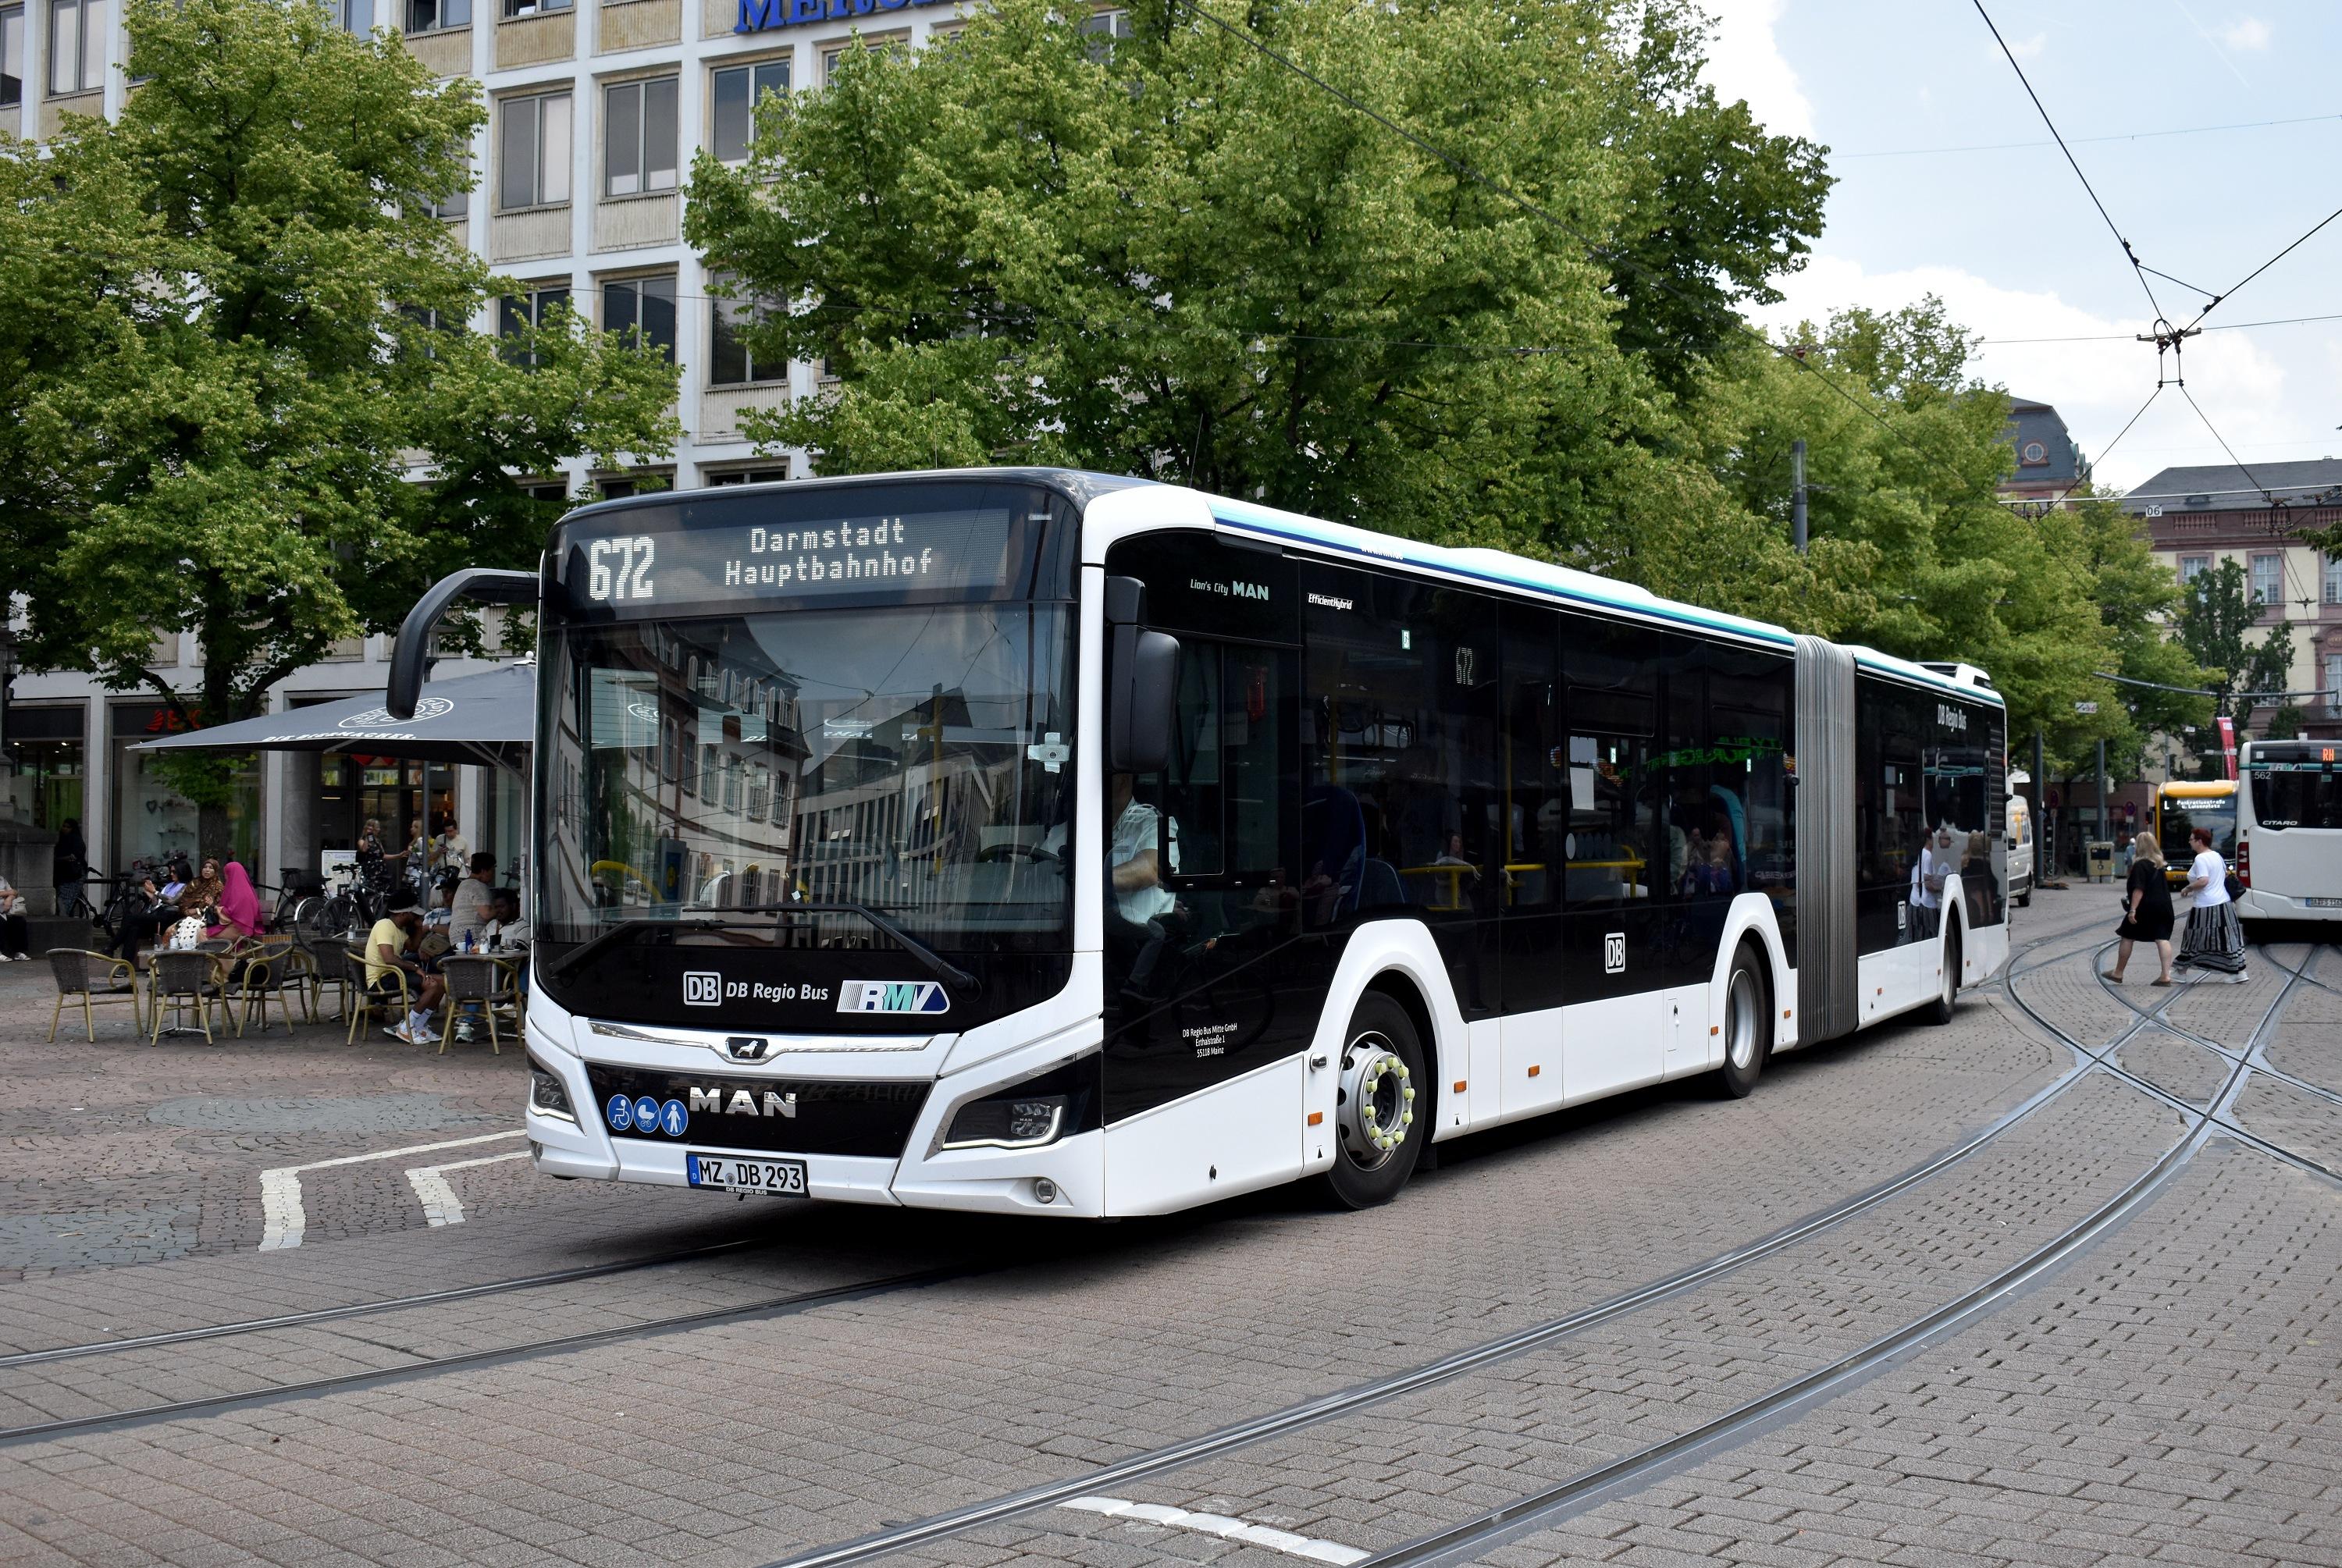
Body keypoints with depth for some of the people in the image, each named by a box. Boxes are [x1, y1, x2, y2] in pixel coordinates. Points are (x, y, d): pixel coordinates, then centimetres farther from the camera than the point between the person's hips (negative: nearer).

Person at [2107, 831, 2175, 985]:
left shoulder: (2140, 865, -12)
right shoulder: (2159, 863, 12)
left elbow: (2139, 890, -19)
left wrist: (2132, 910, -21)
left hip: (2145, 907, -7)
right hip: (2163, 906, 7)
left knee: (2127, 937, 6)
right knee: (2162, 938, 1)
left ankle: (2118, 973, 14)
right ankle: (2166, 975, -8)